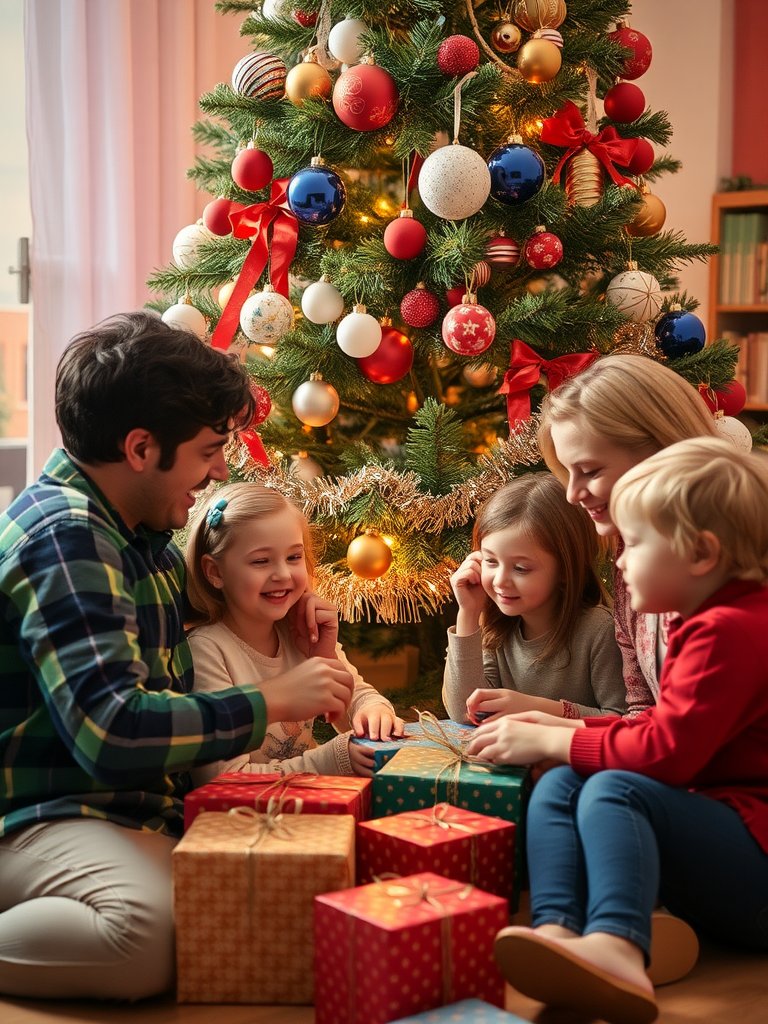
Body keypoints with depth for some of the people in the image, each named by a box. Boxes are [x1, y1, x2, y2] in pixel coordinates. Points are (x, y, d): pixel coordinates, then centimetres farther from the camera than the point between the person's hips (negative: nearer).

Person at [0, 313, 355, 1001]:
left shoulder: (147, 537, 14)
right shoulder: (64, 536, -17)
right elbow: (112, 732, -26)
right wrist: (274, 701, -17)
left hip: (149, 807, 11)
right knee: (154, 932, -36)